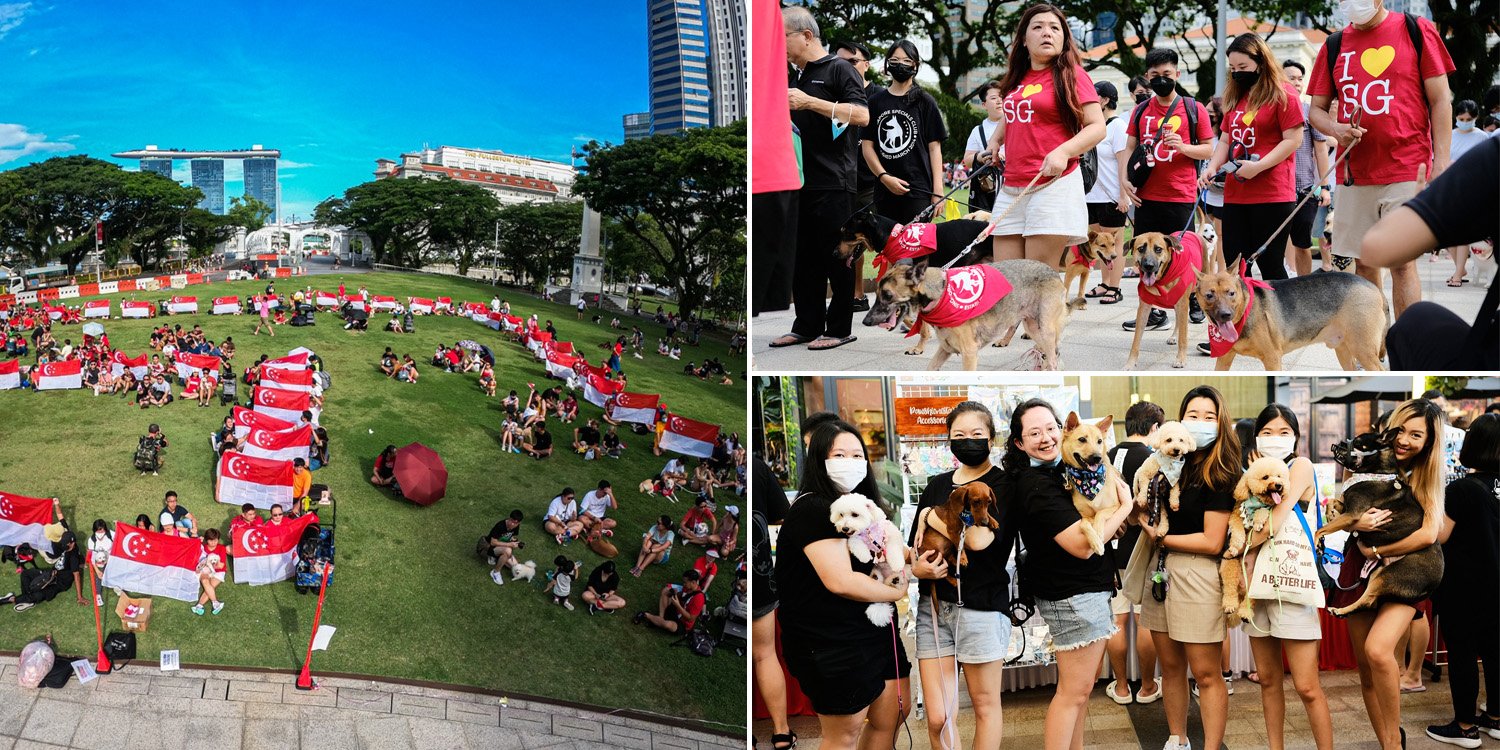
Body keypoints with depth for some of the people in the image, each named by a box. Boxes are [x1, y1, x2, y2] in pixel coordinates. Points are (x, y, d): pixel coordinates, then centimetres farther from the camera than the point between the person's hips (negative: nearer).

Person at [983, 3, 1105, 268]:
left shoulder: (1072, 75, -2)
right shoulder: (1017, 78, 16)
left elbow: (1097, 126, -7)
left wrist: (1064, 151, -22)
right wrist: (995, 139, 16)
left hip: (1054, 184, -6)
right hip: (1010, 188, 6)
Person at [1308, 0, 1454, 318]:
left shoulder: (1416, 30, 1)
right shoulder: (1335, 45, 11)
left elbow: (1440, 101, 0)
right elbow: (1317, 109, 14)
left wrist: (1441, 161, -8)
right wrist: (1336, 130, -8)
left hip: (1406, 170, -4)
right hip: (1354, 171, 4)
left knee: (1401, 261, -8)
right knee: (1363, 262, 8)